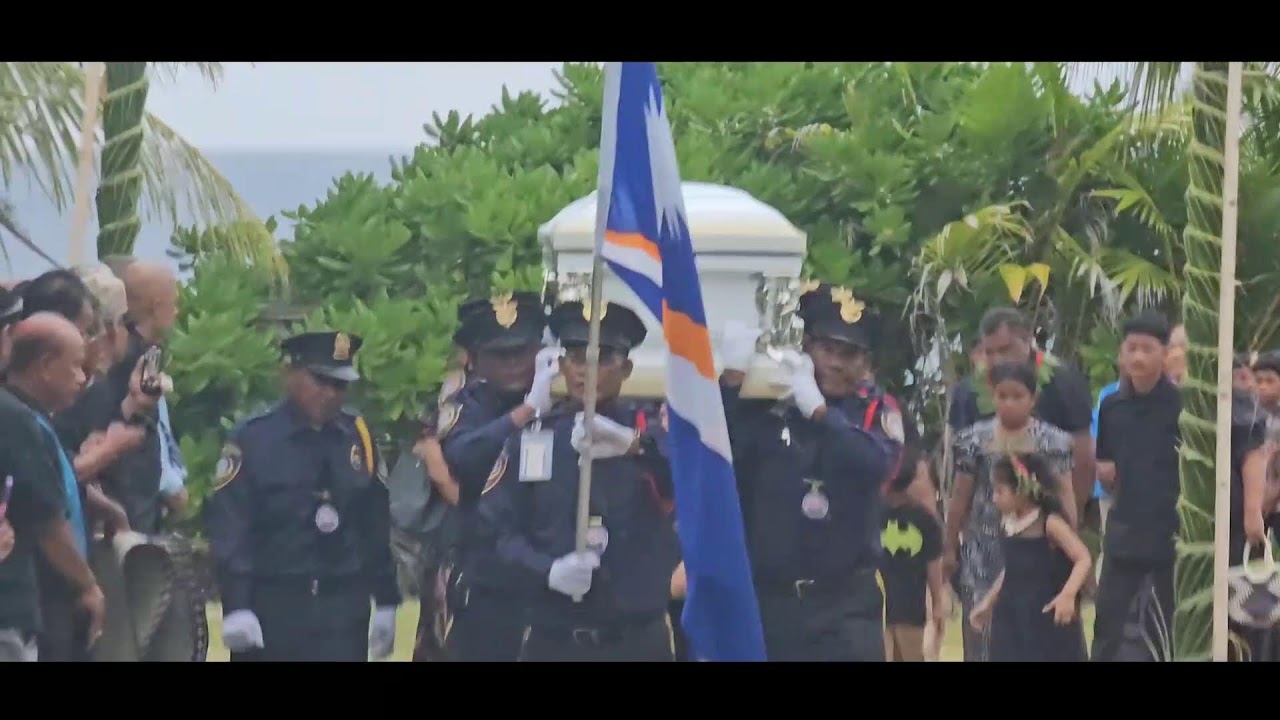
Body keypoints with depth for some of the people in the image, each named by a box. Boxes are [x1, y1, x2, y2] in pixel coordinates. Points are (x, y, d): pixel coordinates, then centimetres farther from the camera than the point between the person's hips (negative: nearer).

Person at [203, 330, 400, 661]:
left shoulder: (359, 438, 6)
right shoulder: (252, 439, -7)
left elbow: (376, 524, 13)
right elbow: (229, 526, -11)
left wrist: (385, 602, 13)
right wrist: (235, 606, -18)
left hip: (343, 608, 3)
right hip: (271, 608, -3)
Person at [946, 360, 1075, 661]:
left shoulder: (1053, 442, -1)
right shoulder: (974, 440, 2)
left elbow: (1065, 495, 1)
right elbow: (961, 497, 8)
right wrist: (950, 546, 10)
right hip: (984, 551, 1)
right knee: (981, 629, -1)